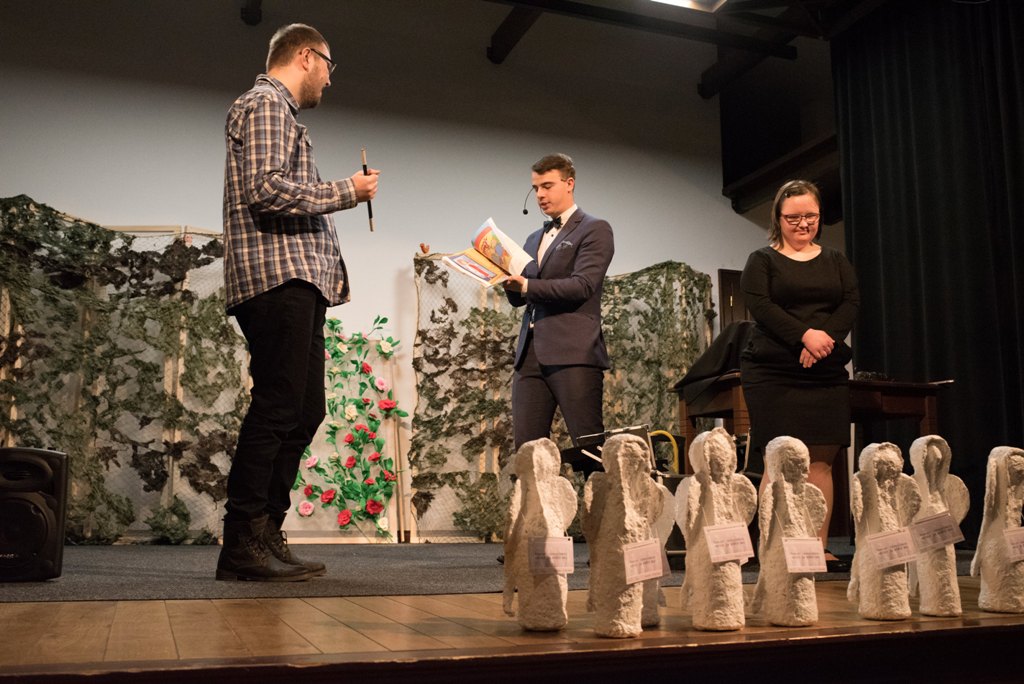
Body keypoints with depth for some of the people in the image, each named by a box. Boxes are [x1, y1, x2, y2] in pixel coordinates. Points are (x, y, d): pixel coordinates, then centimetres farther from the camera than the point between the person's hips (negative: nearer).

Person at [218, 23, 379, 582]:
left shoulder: (280, 111, 29)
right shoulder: (265, 104, -2)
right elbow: (266, 189, -17)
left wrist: (328, 272, 18)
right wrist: (346, 191, -8)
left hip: (299, 284, 11)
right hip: (277, 277, -10)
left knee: (304, 411, 9)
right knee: (277, 411, -12)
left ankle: (266, 534, 13)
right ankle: (243, 546, -7)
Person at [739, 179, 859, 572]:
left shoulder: (836, 262, 19)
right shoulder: (762, 261, 7)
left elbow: (851, 305, 6)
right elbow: (760, 306, -7)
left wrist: (825, 338, -13)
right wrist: (804, 335, -20)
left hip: (826, 372, 4)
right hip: (772, 372, -4)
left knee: (821, 459, 0)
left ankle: (819, 547, 3)